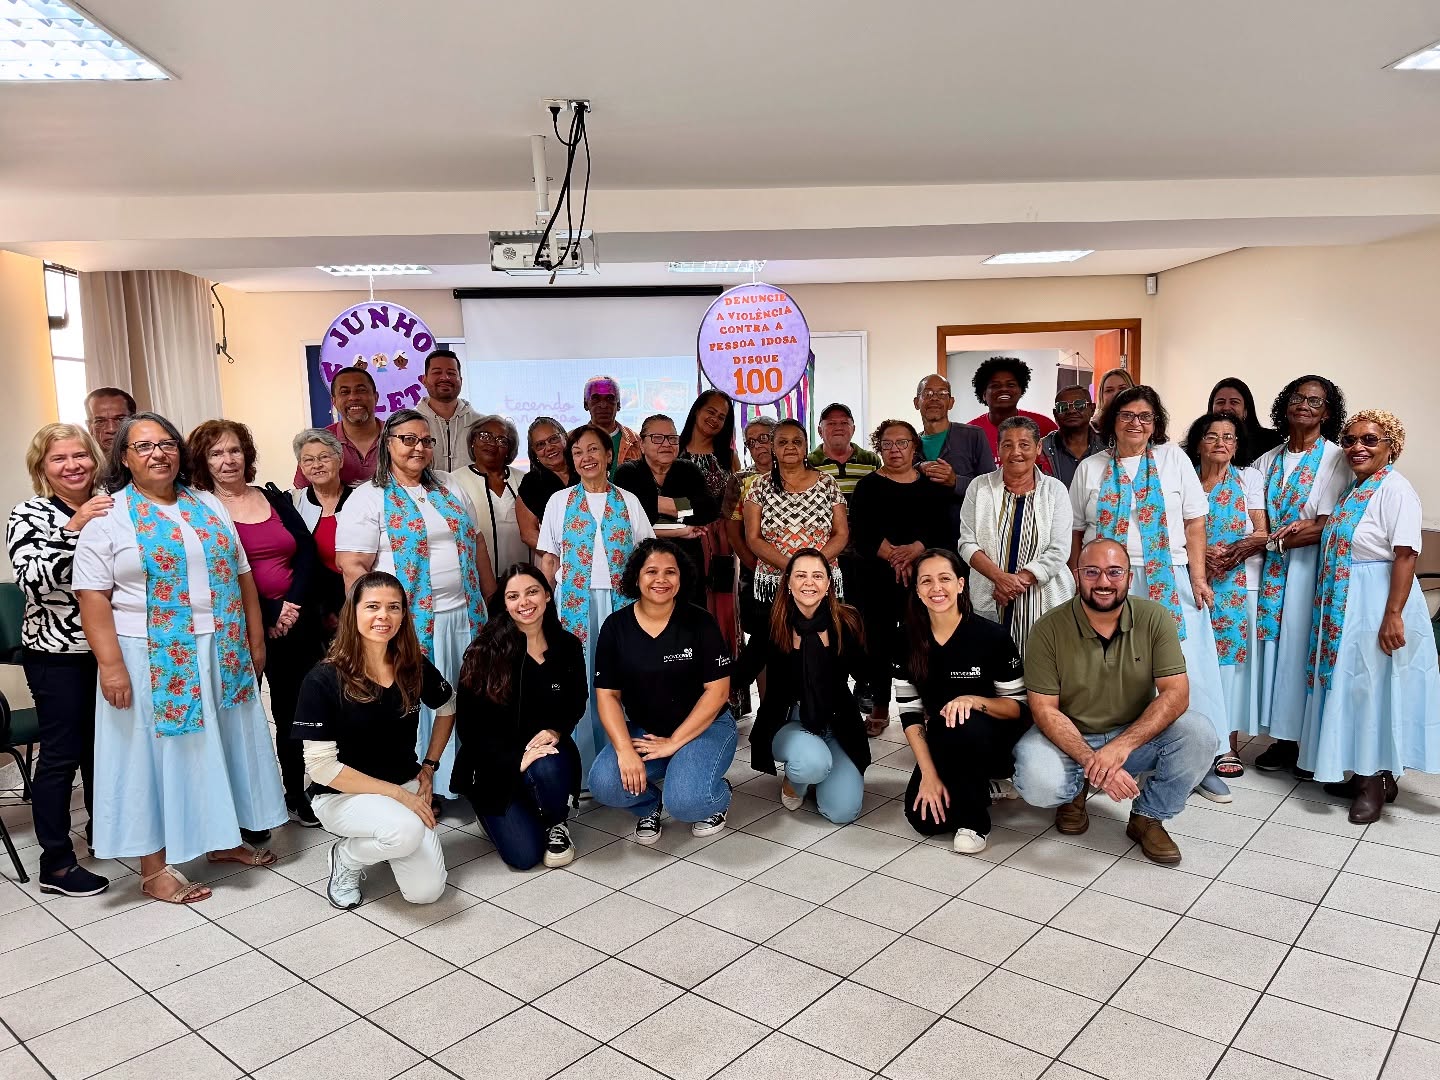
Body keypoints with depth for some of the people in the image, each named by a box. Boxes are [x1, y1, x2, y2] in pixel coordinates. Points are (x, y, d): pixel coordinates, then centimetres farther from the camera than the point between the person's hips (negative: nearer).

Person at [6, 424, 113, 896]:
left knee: (102, 743, 18)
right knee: (61, 753, 1)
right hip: (56, 654, -5)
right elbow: (33, 579, -23)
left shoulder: (108, 509, 6)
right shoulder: (28, 515, -8)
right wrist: (72, 528, -30)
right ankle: (56, 863, 11)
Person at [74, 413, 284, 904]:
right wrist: (111, 664, -16)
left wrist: (255, 640, 9)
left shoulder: (208, 505, 10)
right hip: (153, 661, -5)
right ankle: (153, 867, 15)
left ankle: (223, 839, 29)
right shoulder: (108, 517, -4)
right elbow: (93, 596, -9)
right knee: (157, 751, 3)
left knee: (220, 745, 13)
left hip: (222, 655, 5)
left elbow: (242, 575, 12)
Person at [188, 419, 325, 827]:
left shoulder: (274, 497, 11)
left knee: (296, 713, 9)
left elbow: (308, 551, 4)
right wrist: (268, 616, -12)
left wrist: (293, 603, -9)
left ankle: (299, 795, 22)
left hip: (297, 622, 4)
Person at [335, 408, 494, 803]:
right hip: (409, 621, -5)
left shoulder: (449, 489, 12)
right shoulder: (368, 498, -5)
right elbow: (351, 566, -11)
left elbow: (476, 544, 16)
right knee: (415, 704, 3)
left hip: (464, 615, 5)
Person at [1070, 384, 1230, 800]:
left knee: (1184, 672, -3)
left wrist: (1198, 577, -3)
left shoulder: (1174, 459, 7)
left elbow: (1194, 522, 4)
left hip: (1168, 582, 0)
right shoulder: (1090, 468, 9)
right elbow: (1076, 532, 10)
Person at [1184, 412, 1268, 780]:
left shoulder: (1249, 478, 9)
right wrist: (1200, 555, -13)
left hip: (1238, 584, -1)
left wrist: (1238, 551, -16)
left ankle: (1230, 743, 3)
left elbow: (1262, 534, 2)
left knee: (1232, 655, -3)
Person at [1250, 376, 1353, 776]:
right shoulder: (1268, 461, 13)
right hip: (1273, 568, 4)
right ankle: (1284, 738, 13)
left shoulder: (1336, 459, -2)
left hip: (1312, 567, -4)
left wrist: (1271, 539, -16)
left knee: (1306, 645, -2)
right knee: (1275, 644, 4)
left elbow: (1328, 527, -11)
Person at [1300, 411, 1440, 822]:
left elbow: (1405, 555, -19)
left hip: (1376, 605, -8)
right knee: (1350, 687, 13)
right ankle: (1364, 774, 25)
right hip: (1344, 607, 8)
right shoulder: (1353, 491, 12)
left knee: (1374, 688, 1)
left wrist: (1393, 615, -23)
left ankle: (1377, 781, 15)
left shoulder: (1395, 488, -13)